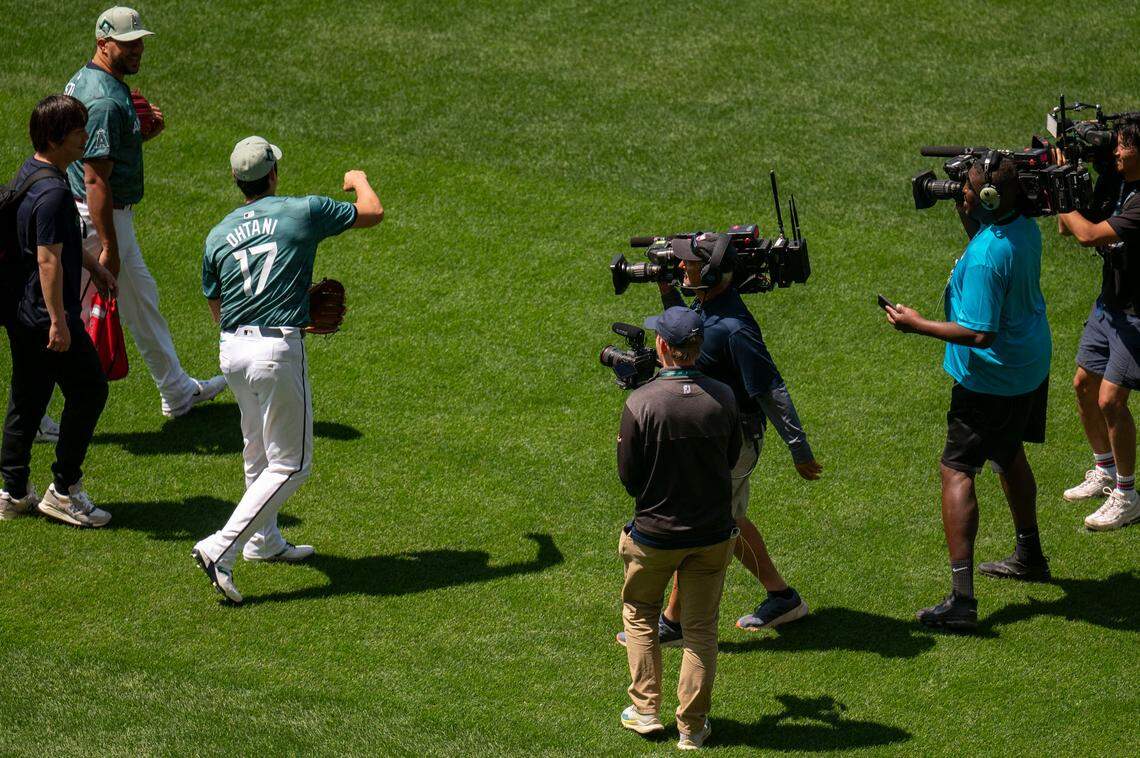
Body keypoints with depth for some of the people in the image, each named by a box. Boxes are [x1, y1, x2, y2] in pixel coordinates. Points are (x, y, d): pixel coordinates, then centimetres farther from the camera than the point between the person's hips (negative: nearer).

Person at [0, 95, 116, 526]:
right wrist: (59, 321, -24)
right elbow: (49, 259, -25)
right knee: (89, 390, 2)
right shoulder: (52, 191, -23)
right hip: (46, 314, -10)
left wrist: (93, 267, 34)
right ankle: (64, 490, 6)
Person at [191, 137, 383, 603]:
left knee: (259, 450, 26)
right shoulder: (304, 212, -1)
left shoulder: (217, 237, 11)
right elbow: (373, 213, 12)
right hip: (278, 350, -6)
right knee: (290, 464, 0)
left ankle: (263, 542, 39)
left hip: (232, 351, 6)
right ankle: (219, 548, -13)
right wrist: (359, 180, 35)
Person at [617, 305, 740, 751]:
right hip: (712, 534, 2)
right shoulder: (722, 398, -11)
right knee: (701, 629, 12)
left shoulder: (641, 403, -20)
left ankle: (645, 710, 23)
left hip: (655, 534, -2)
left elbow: (628, 476, -12)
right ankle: (692, 727, 17)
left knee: (639, 614, 22)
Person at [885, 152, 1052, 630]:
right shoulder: (1024, 228, -2)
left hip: (992, 378, -9)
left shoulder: (985, 257, -30)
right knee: (1009, 456, 28)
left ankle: (962, 599, -13)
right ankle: (1030, 556, 46)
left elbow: (980, 332, -29)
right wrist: (966, 215, 4)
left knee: (956, 470, -6)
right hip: (1032, 364, 9)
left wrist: (917, 325, -21)